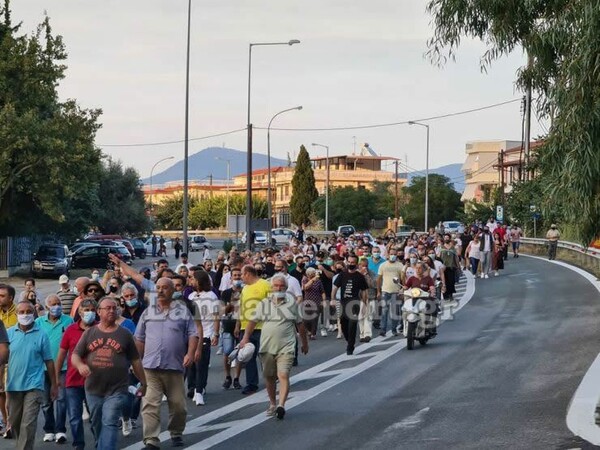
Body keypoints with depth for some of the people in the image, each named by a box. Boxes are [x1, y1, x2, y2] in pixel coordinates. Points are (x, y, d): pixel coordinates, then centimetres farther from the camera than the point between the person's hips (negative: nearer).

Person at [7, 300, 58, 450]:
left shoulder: (41, 335, -2)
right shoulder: (10, 333, 3)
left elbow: (48, 361, 3)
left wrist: (54, 384, 4)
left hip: (33, 386, -3)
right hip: (13, 385, 3)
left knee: (28, 424, -8)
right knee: (14, 422, 15)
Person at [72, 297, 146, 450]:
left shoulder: (124, 334, 4)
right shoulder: (89, 333, 8)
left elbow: (135, 360, 8)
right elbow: (75, 355, 6)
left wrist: (143, 383, 9)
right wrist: (80, 365, -17)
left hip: (117, 390, -3)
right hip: (93, 389, 3)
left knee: (109, 424, -12)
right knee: (97, 424, 13)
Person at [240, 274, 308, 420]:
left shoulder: (292, 303, 4)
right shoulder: (264, 303, 6)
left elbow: (300, 324, 12)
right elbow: (253, 321, 10)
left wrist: (304, 343, 17)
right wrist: (246, 338, 0)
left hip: (286, 347, -3)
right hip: (267, 346, 3)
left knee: (283, 375, -17)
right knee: (269, 377, 12)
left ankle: (281, 405, -22)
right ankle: (272, 404, 28)